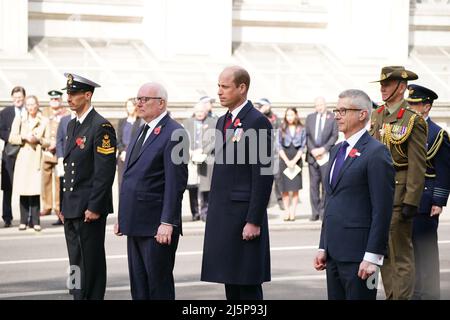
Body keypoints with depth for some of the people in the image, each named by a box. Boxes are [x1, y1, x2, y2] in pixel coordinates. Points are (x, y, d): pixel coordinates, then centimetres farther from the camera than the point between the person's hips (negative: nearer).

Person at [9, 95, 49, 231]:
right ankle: (24, 221, 4)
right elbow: (12, 138, 6)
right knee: (23, 189, -3)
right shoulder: (19, 120, 11)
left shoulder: (44, 121, 9)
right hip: (22, 157, 1)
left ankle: (35, 221, -3)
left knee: (35, 189, -9)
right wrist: (24, 137, -9)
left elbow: (49, 142, 8)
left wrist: (38, 139, -9)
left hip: (36, 158, -1)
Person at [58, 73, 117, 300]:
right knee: (77, 266, 12)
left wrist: (94, 207, -18)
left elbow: (105, 172, -16)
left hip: (90, 211, -9)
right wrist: (64, 206, 16)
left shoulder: (101, 127, -12)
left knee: (91, 266, -3)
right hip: (72, 211, 9)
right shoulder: (72, 125, 15)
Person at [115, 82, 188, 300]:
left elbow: (176, 182, -16)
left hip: (158, 226, -9)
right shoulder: (141, 132, 17)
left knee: (159, 284, -2)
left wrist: (167, 223, -20)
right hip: (136, 224, 9)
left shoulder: (173, 133, -12)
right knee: (138, 284, 12)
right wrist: (122, 217, 16)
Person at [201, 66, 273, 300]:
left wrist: (254, 221, -18)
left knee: (248, 287, -3)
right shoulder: (222, 122, 16)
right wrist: (213, 214, 17)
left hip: (244, 216, -8)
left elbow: (264, 176, -15)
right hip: (221, 216, 8)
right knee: (230, 282, 11)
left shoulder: (258, 122, -11)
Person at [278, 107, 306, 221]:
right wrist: (287, 161, -7)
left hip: (296, 160, 0)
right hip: (284, 161, 0)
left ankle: (293, 212, 0)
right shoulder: (282, 129, 6)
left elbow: (302, 147, 1)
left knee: (295, 188, -4)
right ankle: (287, 211, 3)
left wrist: (294, 161, -8)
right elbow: (280, 147, 3)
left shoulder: (301, 130, 4)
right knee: (284, 188, -2)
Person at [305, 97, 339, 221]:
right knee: (313, 184, 0)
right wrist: (312, 150, -6)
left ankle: (323, 211, 3)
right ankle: (315, 212, 2)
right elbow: (307, 135, 8)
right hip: (312, 155, 2)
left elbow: (334, 136, -2)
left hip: (326, 155, -2)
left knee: (326, 184, -3)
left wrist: (323, 149, -12)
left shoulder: (332, 118, 3)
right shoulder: (310, 118, 13)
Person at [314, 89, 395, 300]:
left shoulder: (376, 152, -10)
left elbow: (382, 209, -14)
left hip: (358, 254, -8)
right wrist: (323, 247, 15)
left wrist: (372, 257, -18)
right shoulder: (337, 151, 17)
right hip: (334, 253, 8)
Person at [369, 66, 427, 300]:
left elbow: (417, 165, -13)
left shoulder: (412, 120, -10)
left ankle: (402, 296, 1)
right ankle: (390, 296, 22)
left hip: (398, 193, -7)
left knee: (401, 254, -3)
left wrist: (411, 202, -17)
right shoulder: (377, 116, 12)